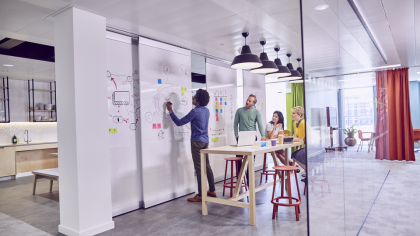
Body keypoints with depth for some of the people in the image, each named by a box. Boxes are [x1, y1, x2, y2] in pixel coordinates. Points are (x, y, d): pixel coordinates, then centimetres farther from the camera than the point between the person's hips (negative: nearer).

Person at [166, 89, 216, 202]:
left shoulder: (195, 111, -16)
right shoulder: (206, 110, 9)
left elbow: (179, 122, -15)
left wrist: (170, 110, -7)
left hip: (197, 142, -8)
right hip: (205, 141, 8)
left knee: (199, 168, -4)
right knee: (207, 165, 15)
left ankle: (200, 195, 2)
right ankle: (212, 191, 23)